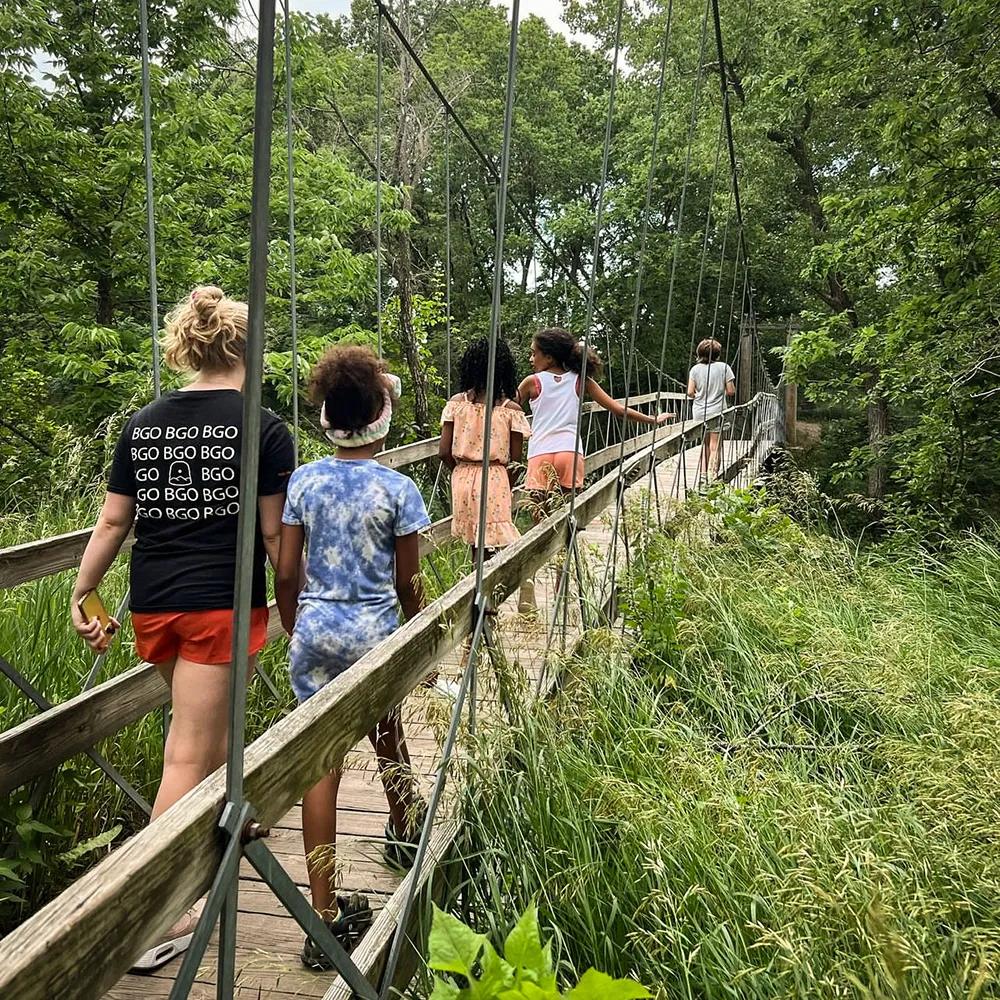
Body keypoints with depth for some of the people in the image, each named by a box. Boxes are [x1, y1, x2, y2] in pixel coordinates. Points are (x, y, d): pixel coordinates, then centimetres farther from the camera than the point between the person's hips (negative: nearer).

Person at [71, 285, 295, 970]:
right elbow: (274, 533, -8)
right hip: (221, 605, -5)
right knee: (189, 753, 1)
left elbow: (113, 521, 5)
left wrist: (81, 594, 14)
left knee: (209, 721, 27)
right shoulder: (264, 429, -9)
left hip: (153, 605, 5)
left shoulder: (143, 424, 4)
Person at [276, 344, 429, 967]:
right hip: (375, 631, -1)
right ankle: (405, 834, 51)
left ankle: (325, 915, 7)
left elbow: (287, 573, 0)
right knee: (387, 736, 24)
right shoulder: (398, 490, -9)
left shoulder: (304, 482, -2)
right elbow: (408, 583, -3)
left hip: (314, 629, 2)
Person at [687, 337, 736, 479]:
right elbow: (731, 391, -5)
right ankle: (712, 475, -5)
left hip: (699, 413, 3)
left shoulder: (695, 369, 0)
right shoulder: (723, 367, -5)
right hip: (717, 412, -3)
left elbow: (690, 392, -3)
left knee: (705, 445, 16)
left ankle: (703, 474, 17)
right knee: (715, 448, 1)